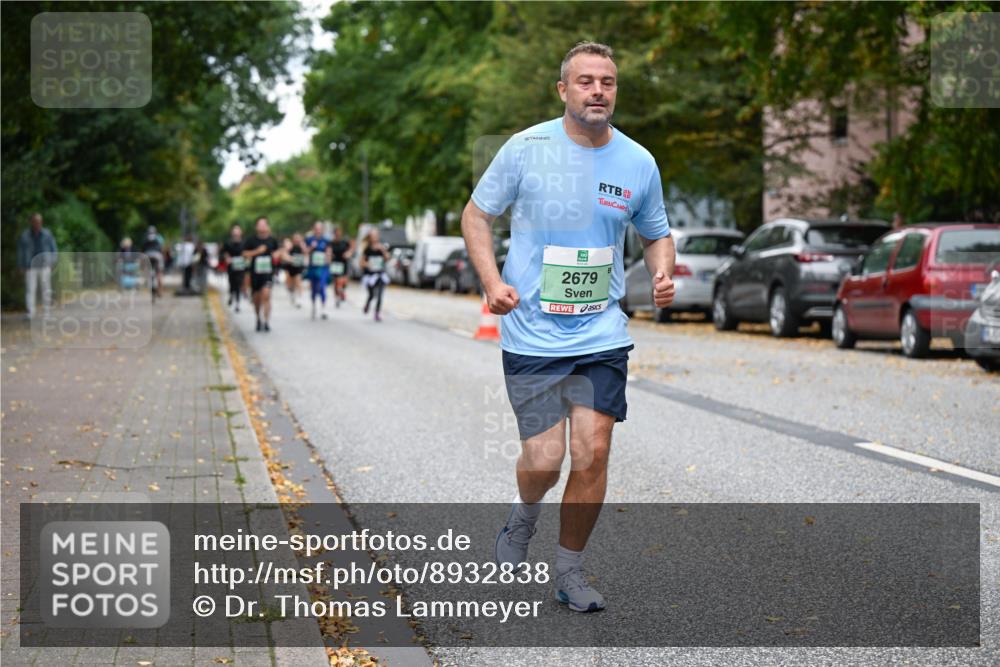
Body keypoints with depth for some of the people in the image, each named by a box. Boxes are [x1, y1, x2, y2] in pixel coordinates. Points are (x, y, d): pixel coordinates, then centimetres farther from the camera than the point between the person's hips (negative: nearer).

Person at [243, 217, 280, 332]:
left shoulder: (272, 240, 4)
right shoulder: (251, 240, -1)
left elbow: (278, 251, 20)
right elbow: (245, 254, -1)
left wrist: (277, 254, -2)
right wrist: (257, 251, -13)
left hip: (268, 272, -1)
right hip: (255, 272, 1)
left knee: (266, 294, -19)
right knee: (256, 298, 11)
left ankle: (266, 321, -19)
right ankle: (259, 319, 35)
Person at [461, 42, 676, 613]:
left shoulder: (639, 163, 2)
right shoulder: (526, 148, -6)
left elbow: (657, 233, 17)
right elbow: (477, 214, 4)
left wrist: (663, 274, -4)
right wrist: (492, 281, -11)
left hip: (602, 334, 2)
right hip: (532, 335, -2)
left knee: (593, 454, -5)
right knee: (544, 459, -6)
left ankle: (571, 573, 15)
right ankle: (524, 517, 31)